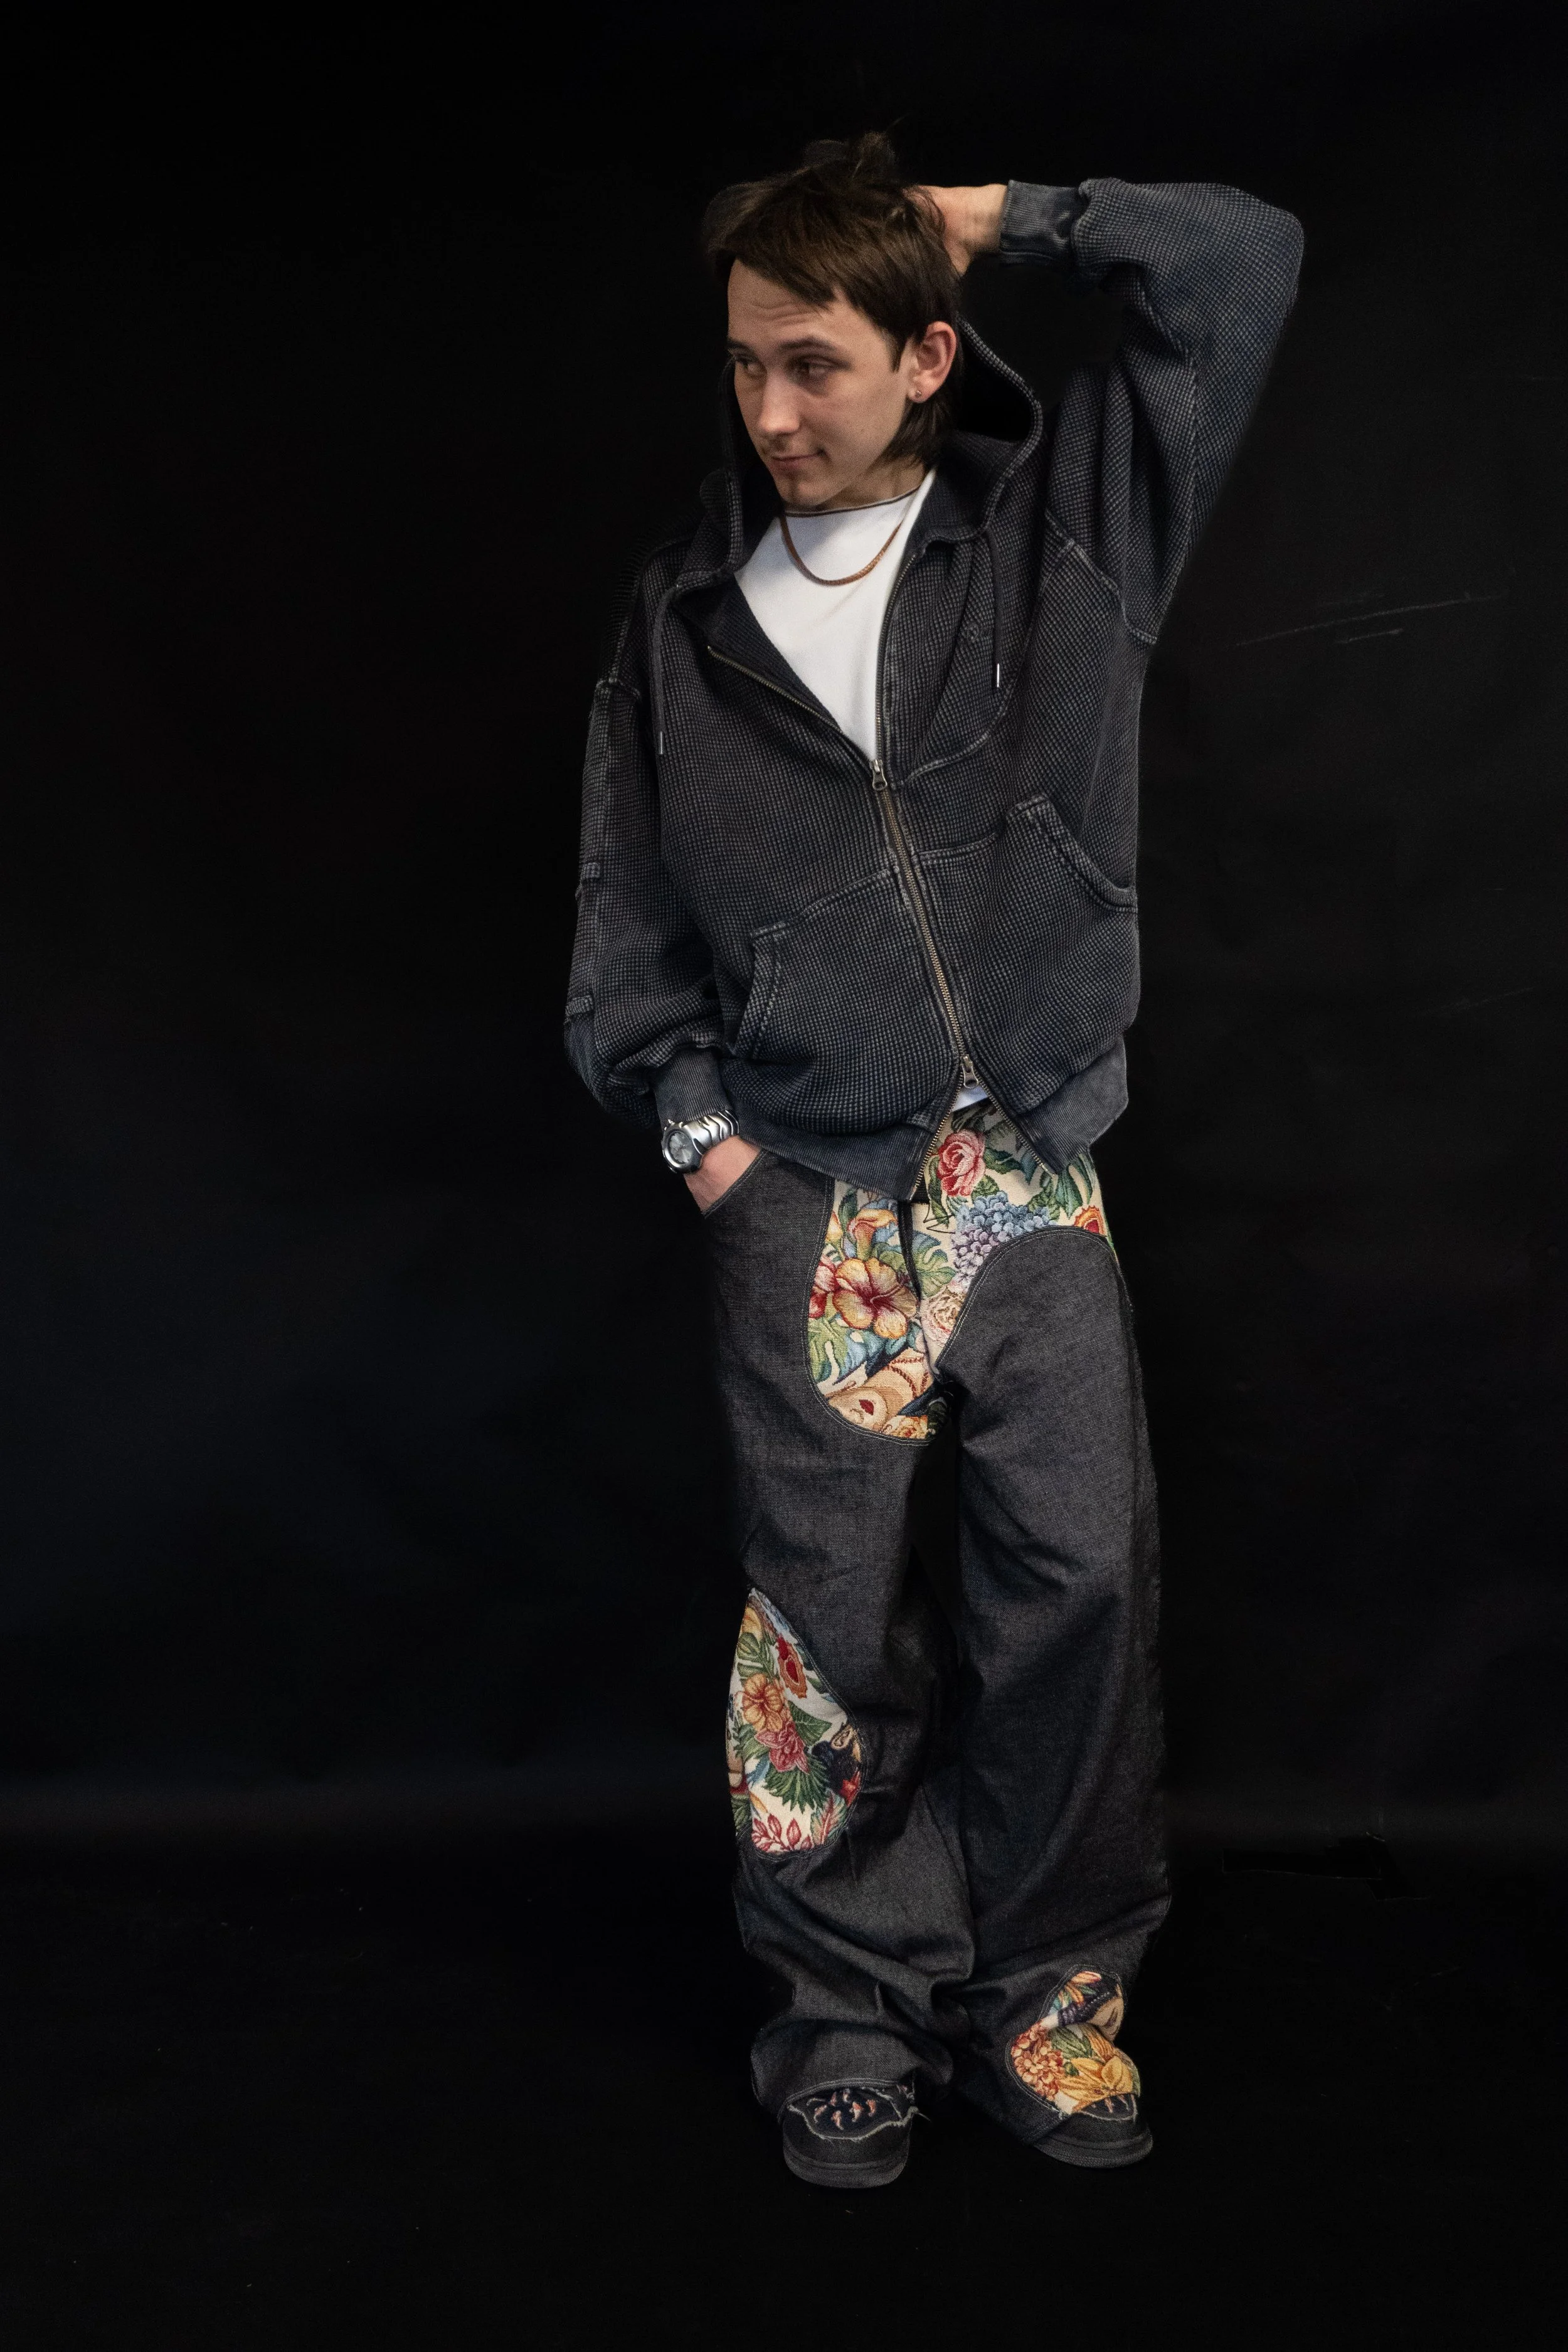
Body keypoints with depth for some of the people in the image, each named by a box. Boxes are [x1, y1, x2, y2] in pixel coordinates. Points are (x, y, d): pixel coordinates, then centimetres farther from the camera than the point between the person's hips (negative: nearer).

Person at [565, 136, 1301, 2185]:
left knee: (1080, 1575, -2)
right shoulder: (687, 620, 7)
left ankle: (1043, 1991, 16)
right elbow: (629, 907, 13)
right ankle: (857, 1999, 19)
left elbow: (1245, 259, 0)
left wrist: (993, 220, 1)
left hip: (1035, 1173, 0)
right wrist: (693, 1121, 4)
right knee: (833, 1611, 3)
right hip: (802, 1195, 0)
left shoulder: (1067, 527, 3)